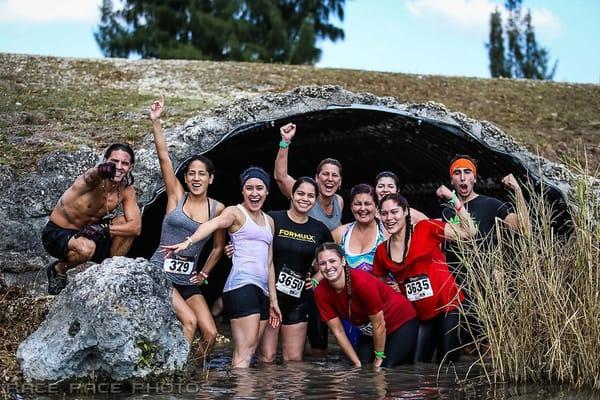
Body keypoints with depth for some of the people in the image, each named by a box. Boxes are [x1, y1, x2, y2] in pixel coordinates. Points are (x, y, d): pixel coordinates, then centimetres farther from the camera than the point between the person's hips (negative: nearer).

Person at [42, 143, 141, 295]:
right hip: (57, 233, -5)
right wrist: (102, 171, -78)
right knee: (87, 248, -36)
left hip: (88, 232, 6)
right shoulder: (96, 181, -26)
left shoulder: (126, 189, -8)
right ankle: (58, 269, -3)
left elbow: (136, 226, -15)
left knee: (126, 223, -14)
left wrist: (104, 229, -28)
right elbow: (93, 176, -53)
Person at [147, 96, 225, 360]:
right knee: (189, 321, -22)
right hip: (160, 272, -3)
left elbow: (218, 247, 16)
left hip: (188, 280, 3)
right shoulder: (176, 196, -2)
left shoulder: (217, 209, 3)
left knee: (210, 333, -7)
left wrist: (204, 273, 7)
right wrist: (156, 122, -18)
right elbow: (163, 157, -11)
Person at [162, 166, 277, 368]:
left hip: (262, 291, 8)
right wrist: (188, 242, -40)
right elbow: (212, 224, -21)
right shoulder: (236, 212, 1)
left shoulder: (269, 221, 23)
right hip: (242, 285, -8)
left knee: (247, 352, 4)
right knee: (244, 352, -15)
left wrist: (273, 300, 22)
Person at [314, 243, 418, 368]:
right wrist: (357, 363, -8)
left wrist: (379, 358, -12)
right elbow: (338, 331, -9)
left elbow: (379, 324, -23)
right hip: (370, 330, 5)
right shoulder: (321, 293, -17)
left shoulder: (362, 282, -33)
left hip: (402, 323, -5)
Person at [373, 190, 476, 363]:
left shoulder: (426, 229, -6)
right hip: (418, 315, 4)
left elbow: (468, 232, -12)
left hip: (447, 307, -4)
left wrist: (454, 199, -17)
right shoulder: (381, 251, 6)